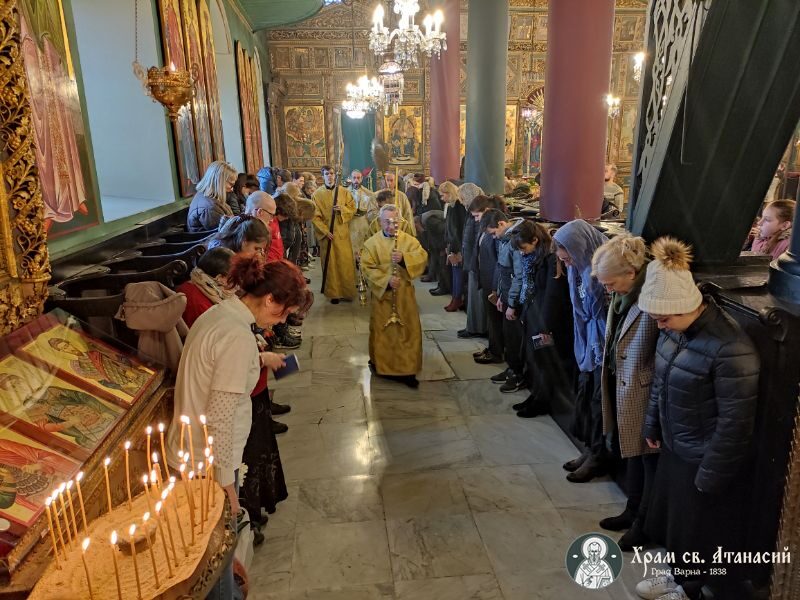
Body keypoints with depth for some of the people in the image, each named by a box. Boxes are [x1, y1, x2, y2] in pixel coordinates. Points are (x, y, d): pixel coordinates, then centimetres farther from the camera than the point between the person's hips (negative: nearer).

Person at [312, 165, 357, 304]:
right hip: (326, 233, -1)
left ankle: (346, 291, 12)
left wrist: (342, 209, -14)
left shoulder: (344, 192, 4)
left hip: (342, 233, 1)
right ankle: (333, 292, 10)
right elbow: (315, 216, -4)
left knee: (345, 262, 1)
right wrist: (325, 231, -13)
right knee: (330, 264, 2)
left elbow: (353, 208, 6)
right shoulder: (317, 194, -1)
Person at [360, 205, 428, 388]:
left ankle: (406, 369, 10)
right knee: (382, 331, 9)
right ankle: (380, 364, 27)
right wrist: (386, 280, -21)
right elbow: (367, 267, -10)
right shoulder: (372, 243, -3)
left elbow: (422, 256, -9)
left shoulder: (409, 240, 2)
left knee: (407, 331, 1)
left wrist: (404, 258, -25)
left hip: (404, 295, 1)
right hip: (382, 294, -1)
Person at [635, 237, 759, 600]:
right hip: (674, 448, 8)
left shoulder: (730, 350, -30)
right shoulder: (673, 329, -6)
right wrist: (652, 426, 17)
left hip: (707, 461, -8)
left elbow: (735, 423, -23)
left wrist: (709, 478, -14)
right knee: (675, 522, 26)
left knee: (707, 541, 12)